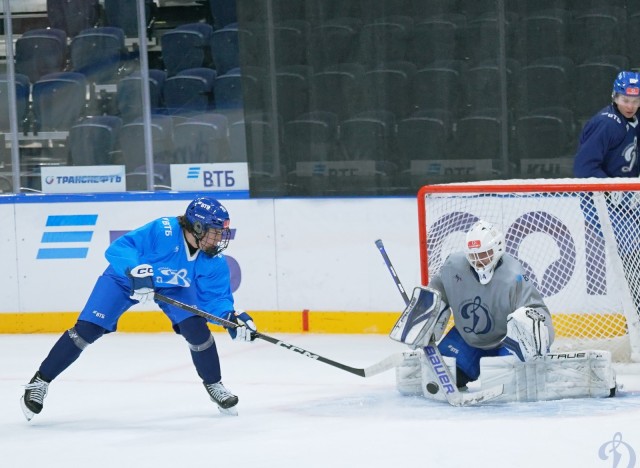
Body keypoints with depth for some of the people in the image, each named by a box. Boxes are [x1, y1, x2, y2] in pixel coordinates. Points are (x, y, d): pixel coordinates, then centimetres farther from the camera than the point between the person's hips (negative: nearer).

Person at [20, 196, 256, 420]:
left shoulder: (214, 260, -21)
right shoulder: (164, 230, -37)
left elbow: (215, 298, -13)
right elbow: (118, 248, -39)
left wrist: (232, 318, -32)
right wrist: (136, 271, -55)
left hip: (174, 287, 4)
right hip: (125, 277, -4)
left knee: (197, 329, -16)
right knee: (87, 329, -12)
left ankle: (214, 385, 8)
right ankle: (40, 382, 0)